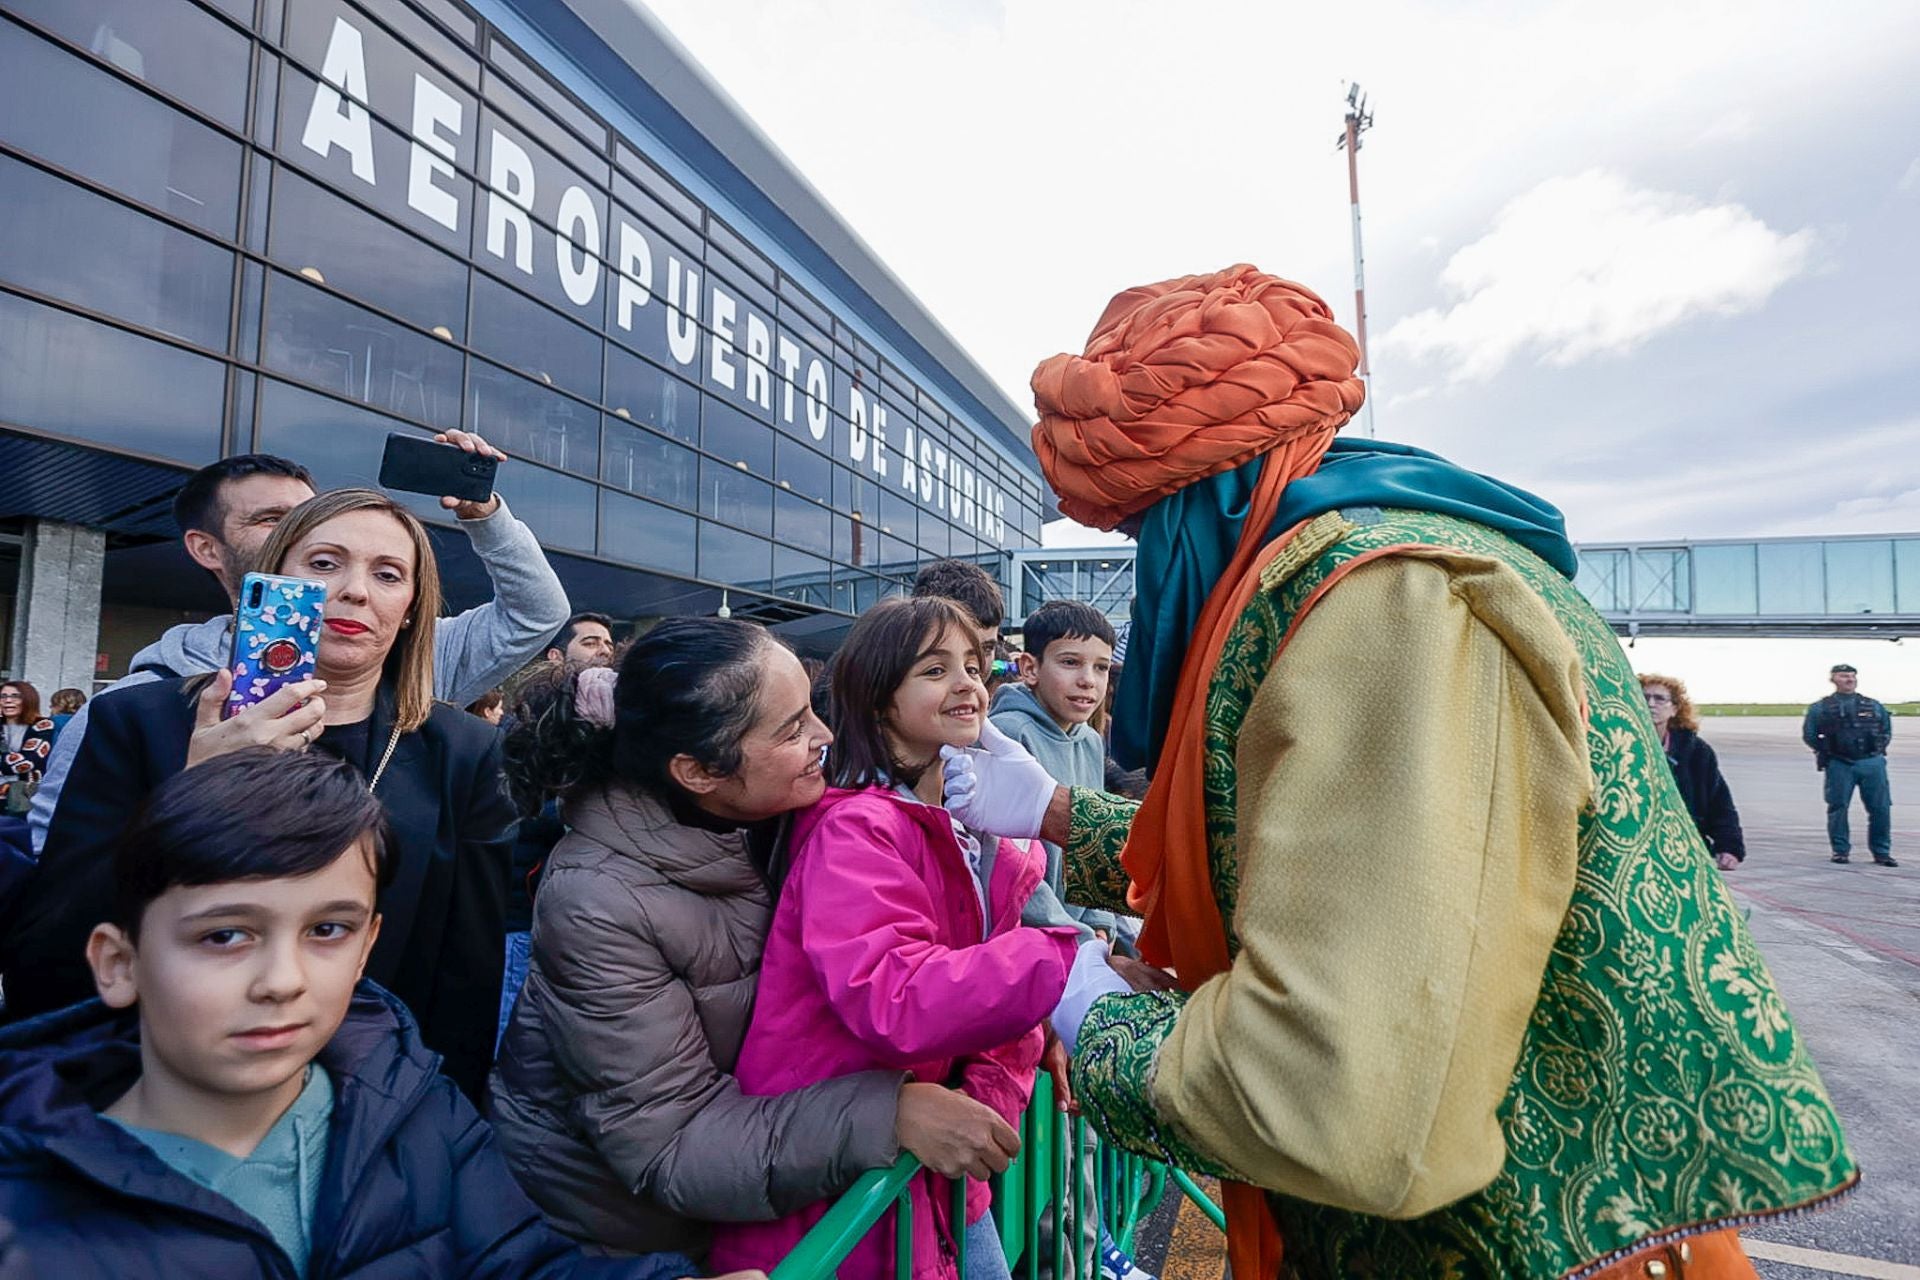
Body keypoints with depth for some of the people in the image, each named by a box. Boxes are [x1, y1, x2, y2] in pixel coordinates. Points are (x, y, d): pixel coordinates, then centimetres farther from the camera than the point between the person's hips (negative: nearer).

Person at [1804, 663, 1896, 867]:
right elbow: (1809, 734, 6)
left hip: (1872, 764, 2)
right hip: (1839, 766, -2)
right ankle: (1841, 850, 10)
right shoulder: (1821, 708, 4)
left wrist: (1879, 749, 11)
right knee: (1838, 808, -1)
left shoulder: (1873, 706, 13)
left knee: (1880, 808, 1)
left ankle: (1881, 852, 14)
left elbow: (1886, 730, 20)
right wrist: (1827, 752, 4)